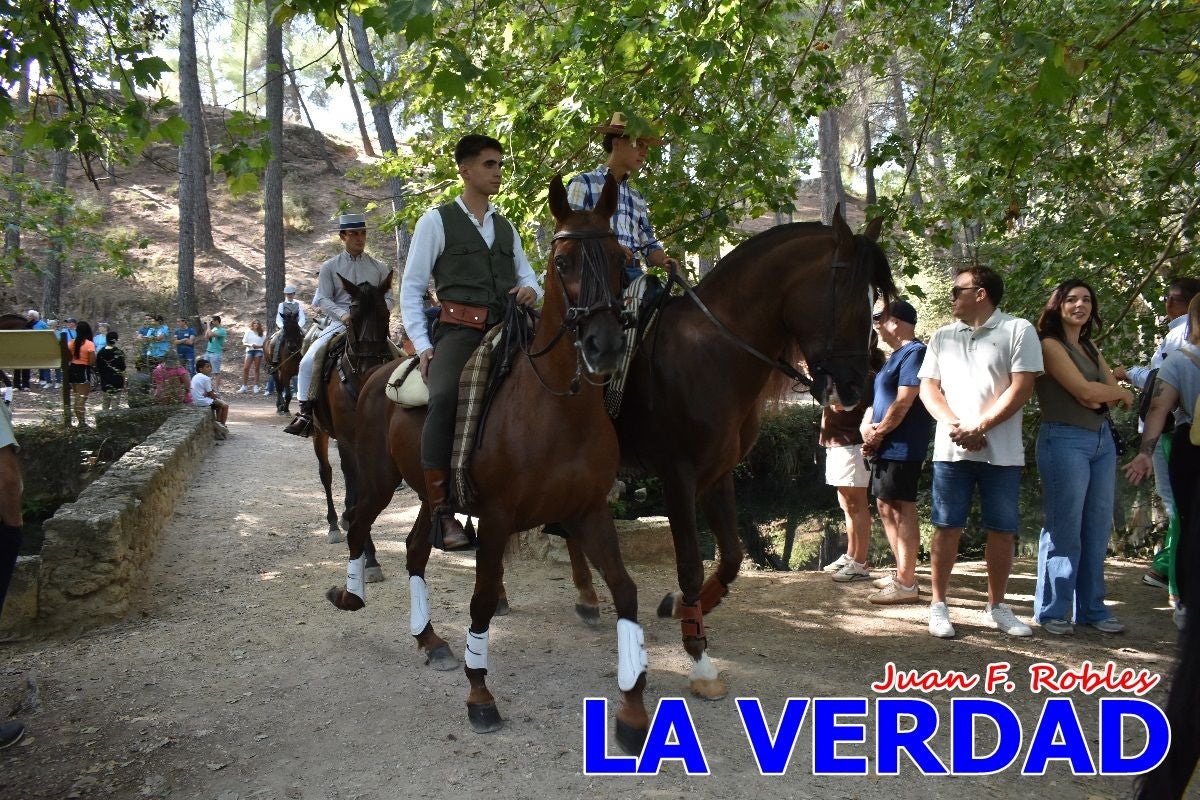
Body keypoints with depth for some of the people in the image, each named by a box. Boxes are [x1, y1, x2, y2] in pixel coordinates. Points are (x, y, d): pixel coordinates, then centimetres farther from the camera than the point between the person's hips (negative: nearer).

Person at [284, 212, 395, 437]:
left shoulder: (379, 268, 11)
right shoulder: (330, 267, 8)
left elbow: (388, 298, 9)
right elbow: (323, 299, 1)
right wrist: (343, 315, -18)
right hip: (339, 323, -1)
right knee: (308, 361, -19)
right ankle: (306, 410, -11)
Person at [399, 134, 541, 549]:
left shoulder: (505, 227, 25)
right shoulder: (436, 220, 9)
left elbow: (527, 277, 29)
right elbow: (411, 289, 6)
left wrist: (531, 291, 3)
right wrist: (423, 346, -6)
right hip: (459, 332, -6)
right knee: (444, 398, -33)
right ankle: (441, 512, -27)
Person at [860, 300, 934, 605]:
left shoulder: (915, 352, -11)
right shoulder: (895, 356, 19)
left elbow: (903, 403, -18)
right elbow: (879, 399, 20)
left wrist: (878, 434, -9)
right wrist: (867, 427, 3)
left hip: (902, 447, -10)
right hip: (886, 446, 10)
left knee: (901, 510, -9)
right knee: (885, 506, 14)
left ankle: (906, 584, -5)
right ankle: (901, 573, 23)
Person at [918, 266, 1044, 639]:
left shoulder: (1018, 330, 1)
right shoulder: (942, 336, 13)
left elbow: (1021, 387, -7)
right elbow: (928, 387, 9)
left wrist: (979, 427, -13)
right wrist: (953, 425, -8)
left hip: (1001, 452, -2)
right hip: (950, 450, 2)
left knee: (1002, 530, 4)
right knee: (947, 527, 2)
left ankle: (996, 607, 18)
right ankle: (938, 605, 10)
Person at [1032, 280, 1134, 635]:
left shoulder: (1091, 349, 19)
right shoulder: (1050, 344, -5)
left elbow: (1114, 394, 8)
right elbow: (1084, 391, -13)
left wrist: (1101, 396, -12)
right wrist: (1121, 393, 3)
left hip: (1102, 440, 8)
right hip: (1065, 440, -8)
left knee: (1098, 530, 9)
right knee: (1064, 530, -5)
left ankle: (1091, 608, 17)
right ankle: (1052, 611, 2)